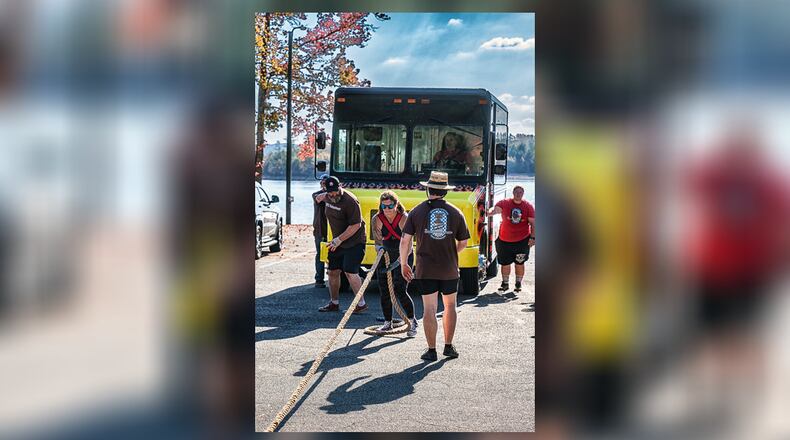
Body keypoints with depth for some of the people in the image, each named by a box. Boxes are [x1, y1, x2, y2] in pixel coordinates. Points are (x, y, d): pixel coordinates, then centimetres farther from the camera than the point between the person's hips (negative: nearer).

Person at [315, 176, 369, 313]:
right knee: (333, 271, 11)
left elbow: (356, 225, -24)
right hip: (337, 242, 8)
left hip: (354, 242, -8)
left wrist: (339, 240, -22)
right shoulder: (328, 198, 3)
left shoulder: (350, 201, -22)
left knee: (350, 272, -16)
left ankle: (361, 304, -7)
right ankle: (334, 303, 25)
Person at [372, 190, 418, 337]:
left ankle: (412, 322, 4)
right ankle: (388, 322, 20)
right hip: (385, 257, 4)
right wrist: (380, 248, -25)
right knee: (384, 290, 4)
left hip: (403, 257, -4)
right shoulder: (377, 219, -6)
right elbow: (377, 240, -2)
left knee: (400, 290, -12)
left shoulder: (404, 219, -18)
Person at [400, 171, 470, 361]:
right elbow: (463, 242, 5)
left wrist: (403, 263, 6)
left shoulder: (417, 211, -3)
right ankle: (448, 346, 20)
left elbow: (405, 241, -5)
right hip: (449, 269, 1)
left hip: (425, 269, -1)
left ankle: (431, 350, 5)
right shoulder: (455, 212, 0)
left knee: (429, 309, 3)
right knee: (450, 306, 17)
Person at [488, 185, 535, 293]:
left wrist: (532, 237, -6)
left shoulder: (528, 206, -3)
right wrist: (491, 212, -43)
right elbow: (495, 209, -20)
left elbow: (532, 223, 0)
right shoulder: (504, 203, -5)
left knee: (519, 263, 8)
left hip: (522, 240, 0)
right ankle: (505, 283, 27)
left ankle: (518, 284, 24)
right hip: (505, 240, 0)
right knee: (505, 263, 10)